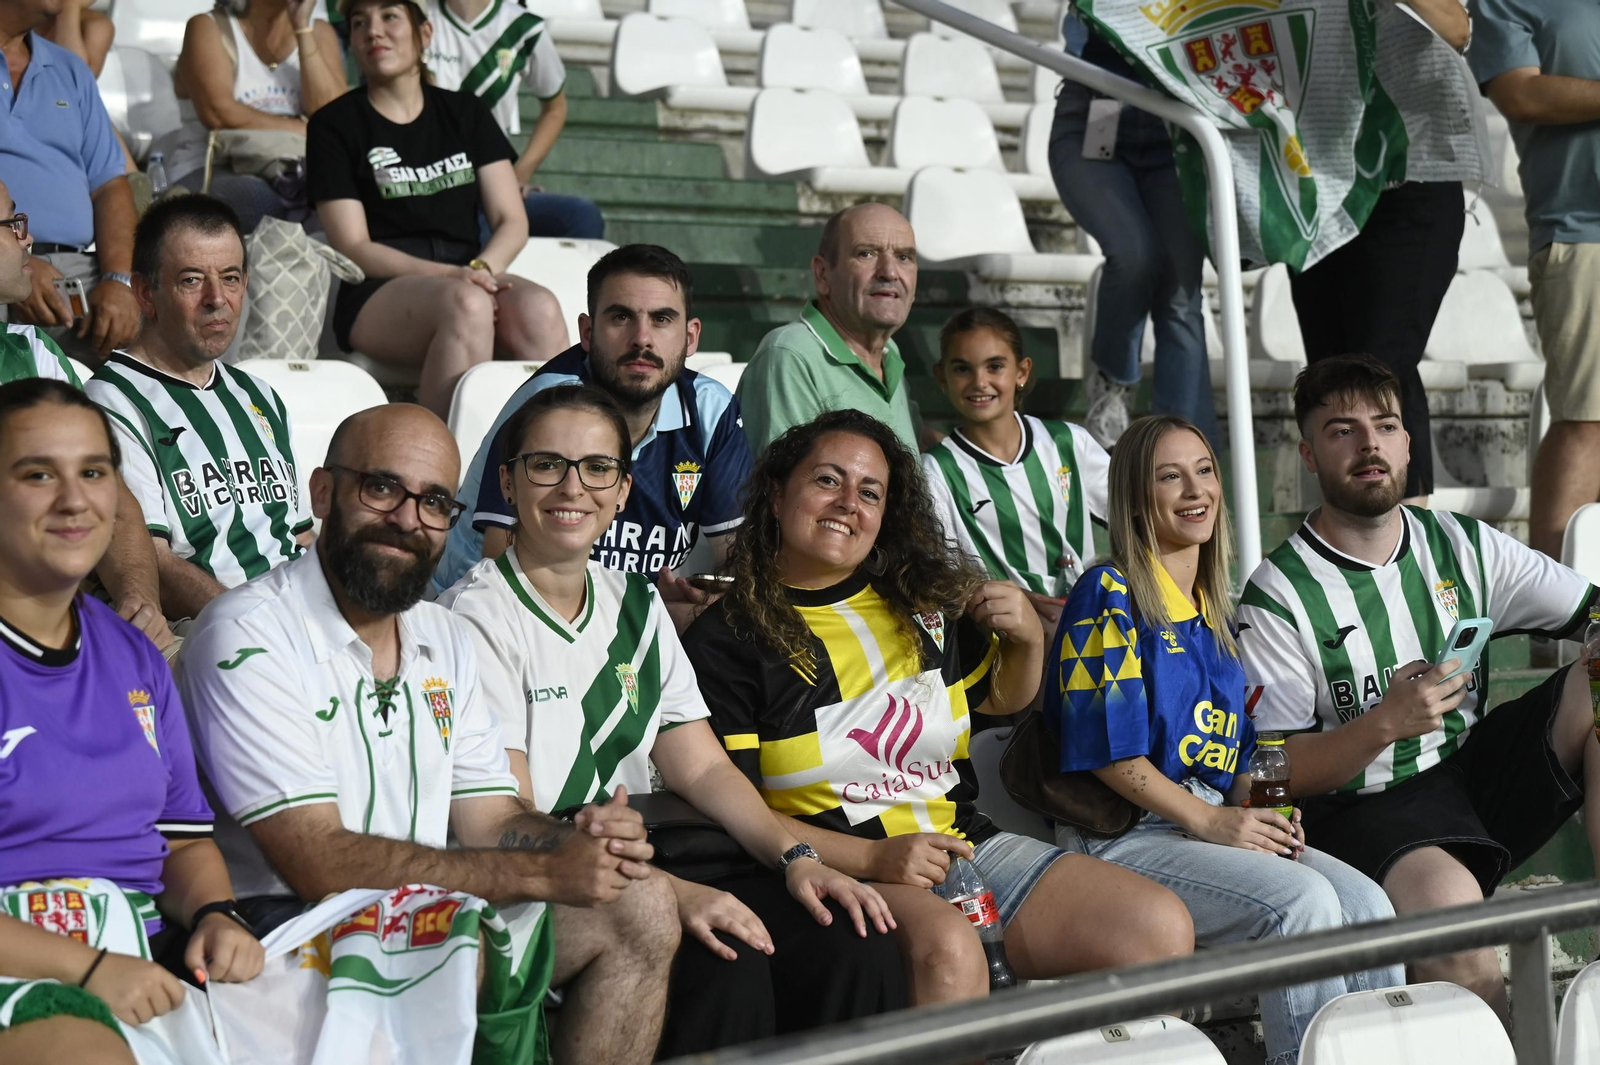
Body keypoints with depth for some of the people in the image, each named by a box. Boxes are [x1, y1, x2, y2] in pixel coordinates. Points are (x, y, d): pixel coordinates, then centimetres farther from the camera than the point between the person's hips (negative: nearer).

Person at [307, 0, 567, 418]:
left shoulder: (465, 113, 19)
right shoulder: (334, 125, 8)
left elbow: (513, 221, 12)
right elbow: (353, 247, -1)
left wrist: (482, 268, -11)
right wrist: (450, 275, -15)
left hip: (469, 281, 3)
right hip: (377, 295, -3)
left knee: (539, 309, -31)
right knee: (467, 304, -36)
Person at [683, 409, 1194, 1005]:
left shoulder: (925, 598, 14)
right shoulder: (724, 641, -2)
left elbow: (1000, 698, 31)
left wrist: (1028, 639, 8)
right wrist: (873, 858, -19)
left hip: (969, 843, 6)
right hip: (840, 875, -6)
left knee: (1162, 928, -11)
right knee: (945, 948, -38)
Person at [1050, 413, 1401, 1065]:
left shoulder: (1214, 610, 19)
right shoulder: (1109, 597, -5)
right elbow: (1107, 749, -12)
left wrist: (1258, 812, 1)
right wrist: (1207, 821, -16)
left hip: (1216, 824, 7)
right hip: (1123, 835, -7)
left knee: (1365, 904, -16)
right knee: (1303, 899, -28)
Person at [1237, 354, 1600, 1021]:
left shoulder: (1461, 546, 9)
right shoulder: (1278, 596, -5)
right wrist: (1384, 723, -25)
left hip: (1474, 762, 6)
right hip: (1363, 809, -6)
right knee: (1443, 897, -38)